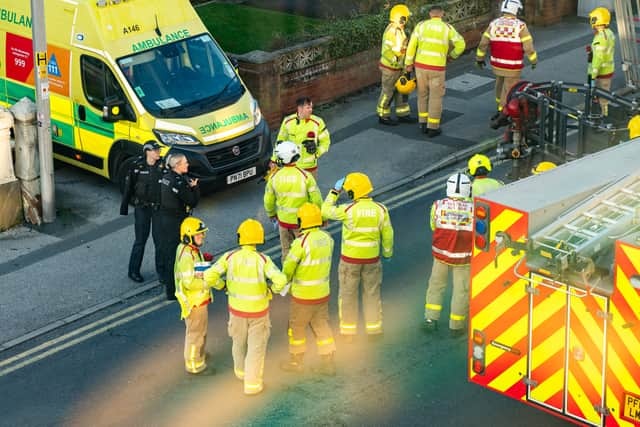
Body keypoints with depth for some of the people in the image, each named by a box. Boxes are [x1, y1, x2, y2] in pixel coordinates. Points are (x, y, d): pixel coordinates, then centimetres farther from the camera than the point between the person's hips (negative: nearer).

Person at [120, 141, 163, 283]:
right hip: (142, 208, -2)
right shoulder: (137, 167, -9)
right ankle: (134, 270, 15)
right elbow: (128, 187, -1)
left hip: (158, 208, 2)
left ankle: (161, 268, 23)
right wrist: (124, 207, 1)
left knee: (160, 239, 7)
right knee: (140, 240, 3)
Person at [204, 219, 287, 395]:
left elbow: (209, 276, -24)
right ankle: (251, 384, 21)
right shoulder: (263, 260, -22)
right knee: (256, 347, 15)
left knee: (239, 341, 29)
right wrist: (273, 289, -9)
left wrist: (221, 285, -2)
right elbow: (280, 280, -33)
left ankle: (241, 370, 52)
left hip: (237, 308, 2)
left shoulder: (230, 257, -18)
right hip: (258, 310, -2)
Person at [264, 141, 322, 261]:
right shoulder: (305, 176, -20)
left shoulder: (275, 177, -12)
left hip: (283, 219, 2)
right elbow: (316, 199, -13)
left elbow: (268, 200, 0)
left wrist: (272, 215, 20)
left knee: (286, 250, 19)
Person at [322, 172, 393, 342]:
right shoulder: (381, 210, -13)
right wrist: (387, 252, 14)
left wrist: (335, 190, 0)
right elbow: (387, 234, -4)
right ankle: (374, 329, 21)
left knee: (348, 293, 12)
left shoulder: (348, 210, -22)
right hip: (372, 258, 2)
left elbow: (326, 211, -5)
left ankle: (348, 331, 19)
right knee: (371, 293, 17)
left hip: (350, 258, -2)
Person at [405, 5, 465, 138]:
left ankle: (424, 124, 22)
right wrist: (452, 55, 14)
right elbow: (461, 45, -6)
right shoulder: (447, 28, -6)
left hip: (421, 65, 2)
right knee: (436, 97, 8)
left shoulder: (421, 25, -2)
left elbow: (412, 45, -4)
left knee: (423, 94, 19)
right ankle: (433, 128, 10)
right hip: (437, 68, -2)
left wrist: (408, 63, 5)